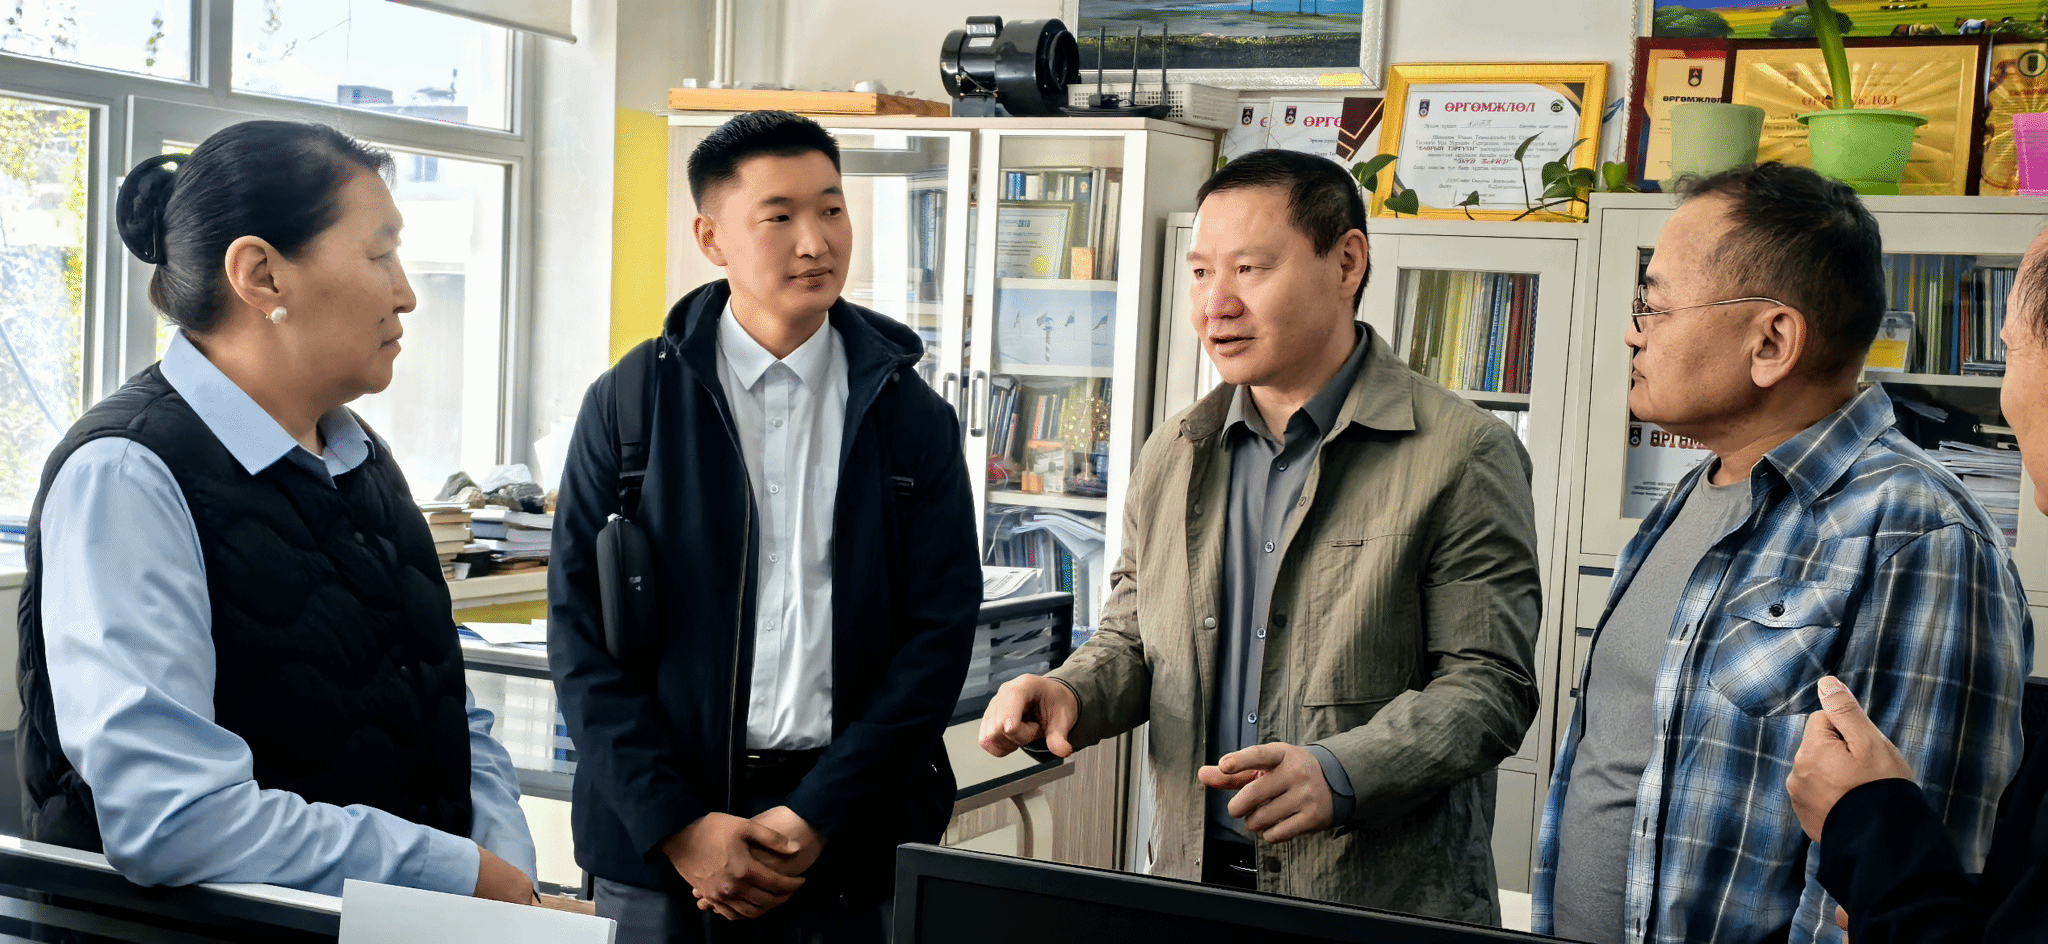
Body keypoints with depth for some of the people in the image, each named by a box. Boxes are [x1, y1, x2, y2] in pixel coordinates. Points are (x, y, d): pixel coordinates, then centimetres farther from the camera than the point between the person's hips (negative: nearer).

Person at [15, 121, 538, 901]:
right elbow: (170, 820, -22)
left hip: (415, 923, 6)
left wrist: (510, 874, -1)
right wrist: (468, 876, -15)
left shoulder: (361, 456, 13)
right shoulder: (126, 477, -12)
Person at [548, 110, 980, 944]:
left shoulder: (913, 419, 2)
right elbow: (580, 630, -2)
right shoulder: (629, 404, 0)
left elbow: (940, 631, -2)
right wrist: (679, 826, -10)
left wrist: (819, 816, -10)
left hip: (851, 842, 1)